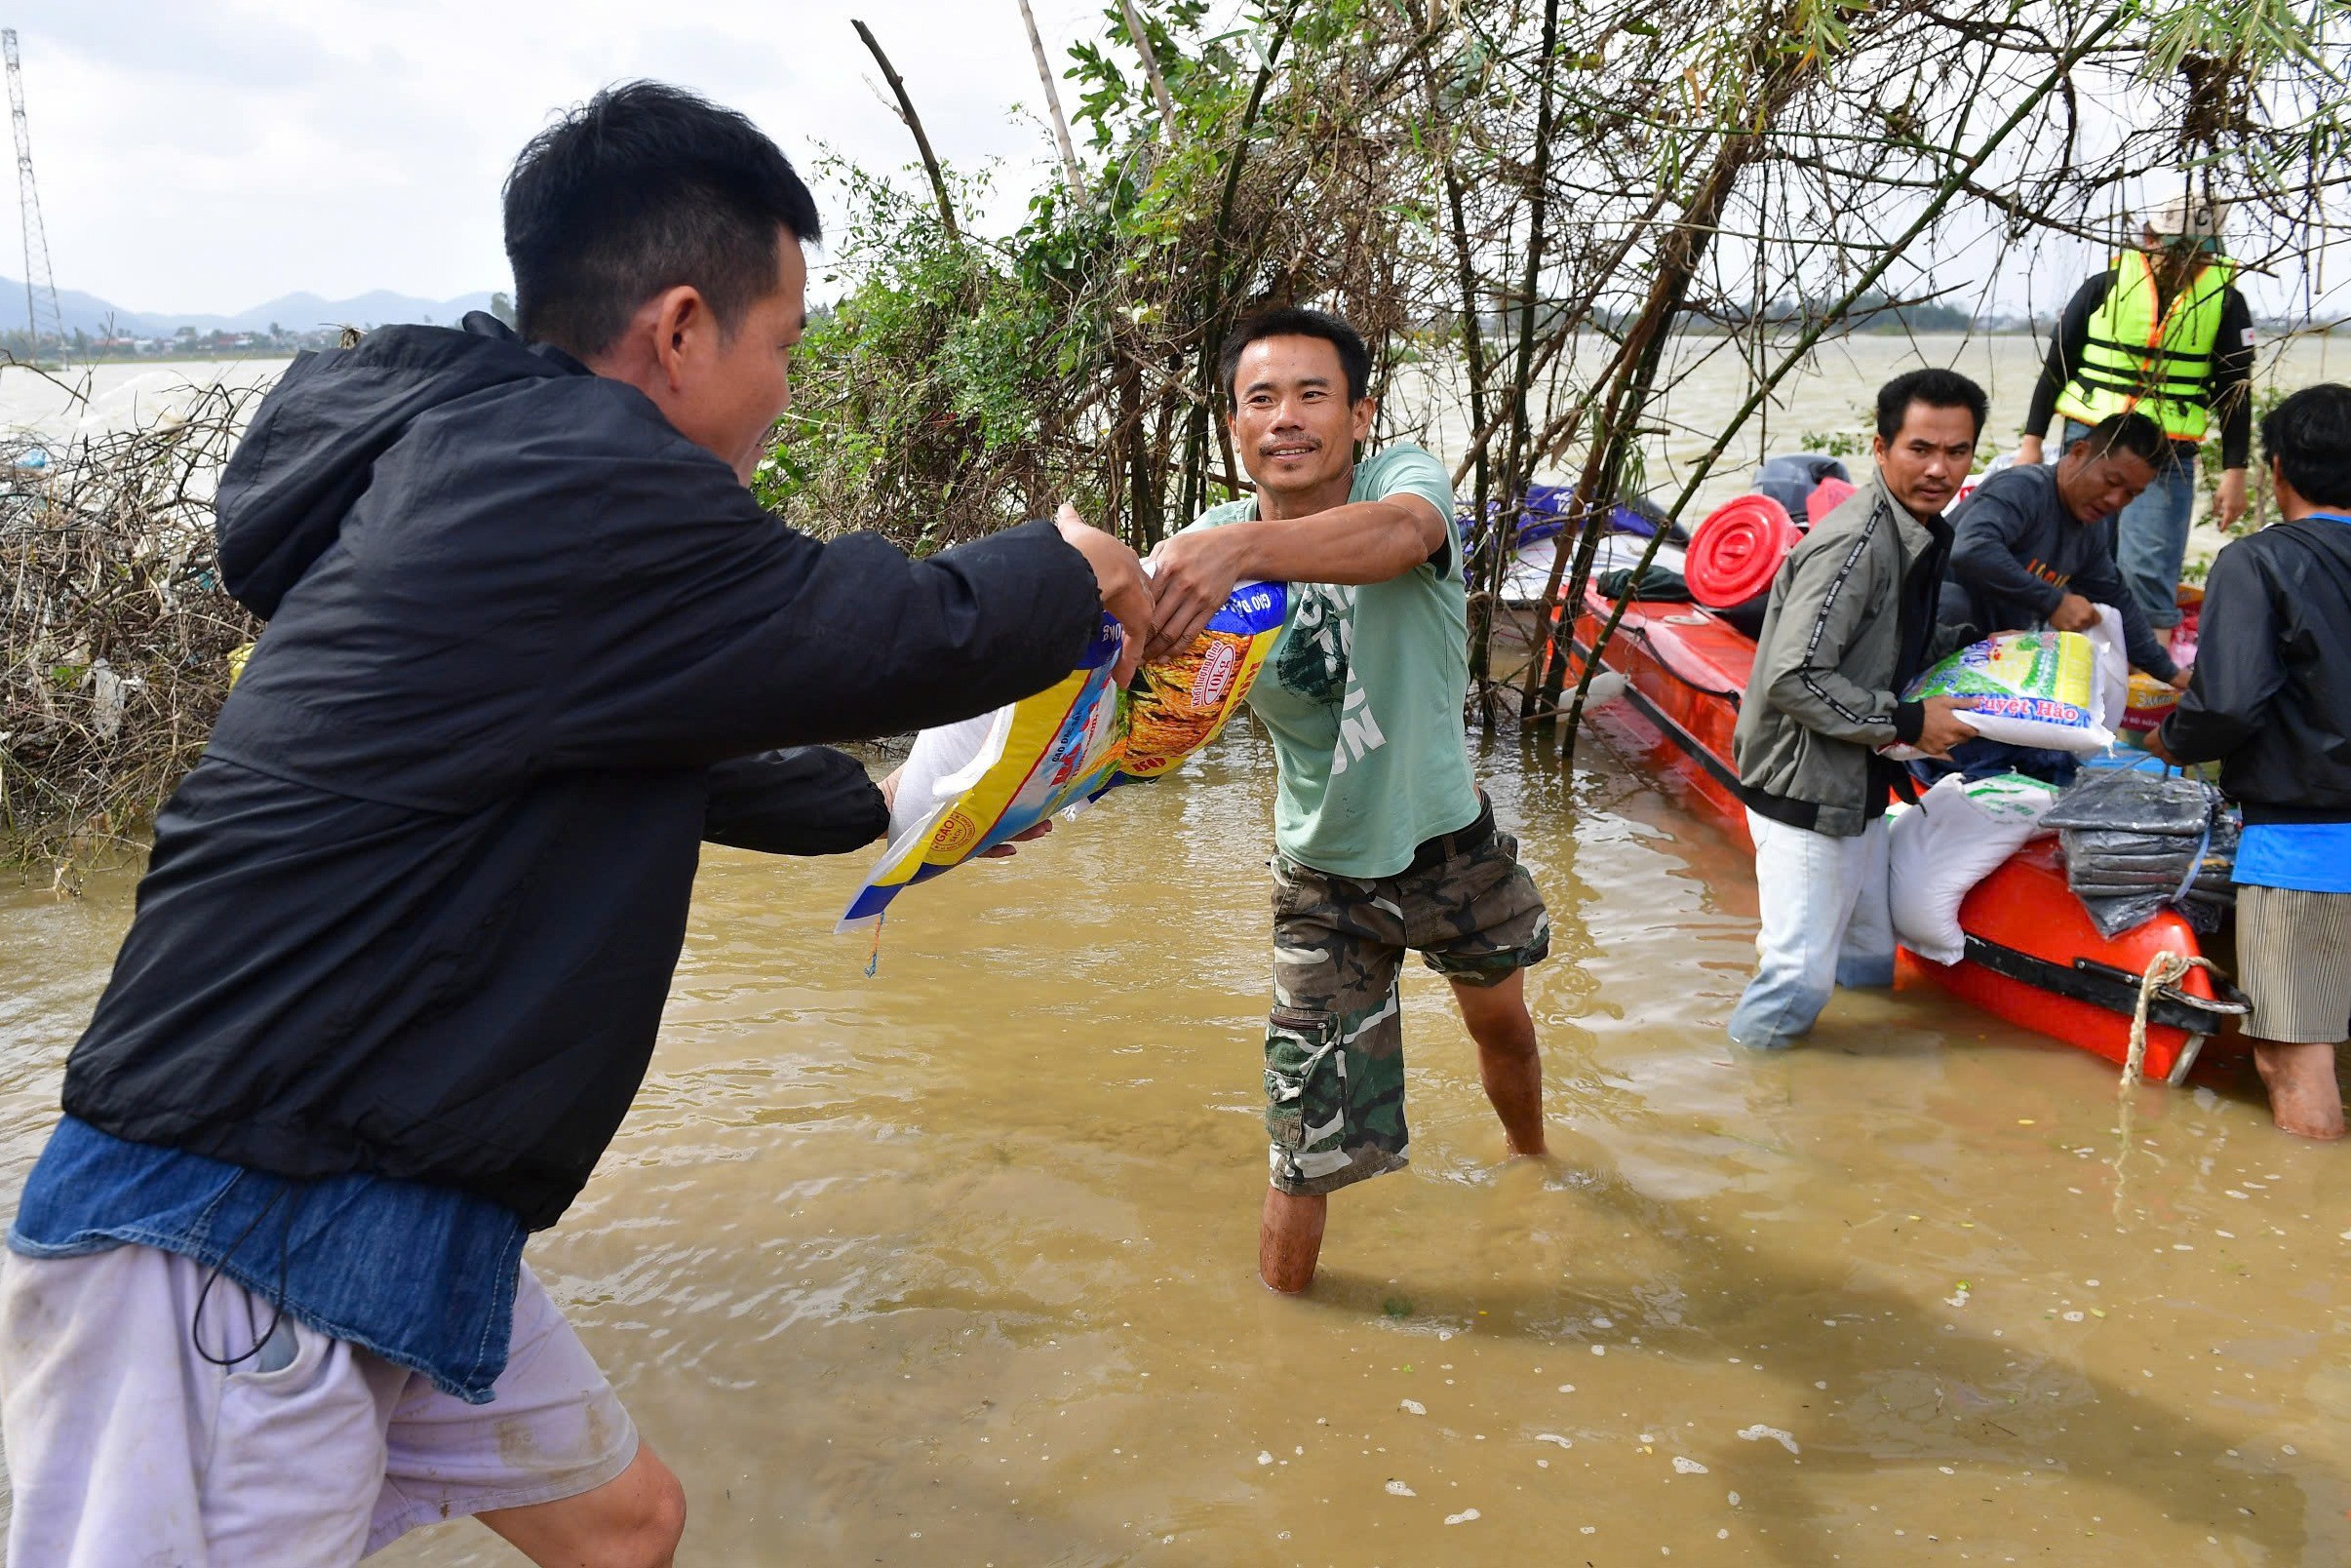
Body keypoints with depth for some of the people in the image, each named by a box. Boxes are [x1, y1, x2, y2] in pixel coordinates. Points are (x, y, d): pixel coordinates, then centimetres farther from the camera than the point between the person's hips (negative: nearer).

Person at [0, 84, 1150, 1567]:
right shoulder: (573, 488, -20)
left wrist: (894, 804, 38)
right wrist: (1072, 573, 10)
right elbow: (904, 634, -11)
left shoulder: (471, 474, 12)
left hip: (396, 1218, 10)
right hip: (231, 1250, -10)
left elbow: (681, 756, 26)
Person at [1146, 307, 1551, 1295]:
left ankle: (1531, 1159, 61)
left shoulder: (1406, 478, -19)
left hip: (1451, 839, 1)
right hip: (1326, 877, 0)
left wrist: (1242, 549, -64)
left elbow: (1398, 532, -44)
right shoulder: (1206, 547, -11)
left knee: (1500, 1023, 28)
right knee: (1308, 1148, -3)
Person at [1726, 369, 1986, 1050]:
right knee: (1802, 978, -4)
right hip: (1803, 792, -10)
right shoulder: (1854, 543, -23)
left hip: (1858, 790, 10)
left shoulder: (1923, 533, 9)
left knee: (1869, 966, 19)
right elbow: (1795, 679, -28)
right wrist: (1907, 723, -21)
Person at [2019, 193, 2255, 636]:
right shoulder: (2104, 287, 1)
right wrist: (2032, 439, 4)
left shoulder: (2226, 303, 3)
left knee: (2147, 571, -9)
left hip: (2166, 459, -1)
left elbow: (2235, 394, 6)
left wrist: (2234, 472, 0)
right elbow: (2056, 366, 7)